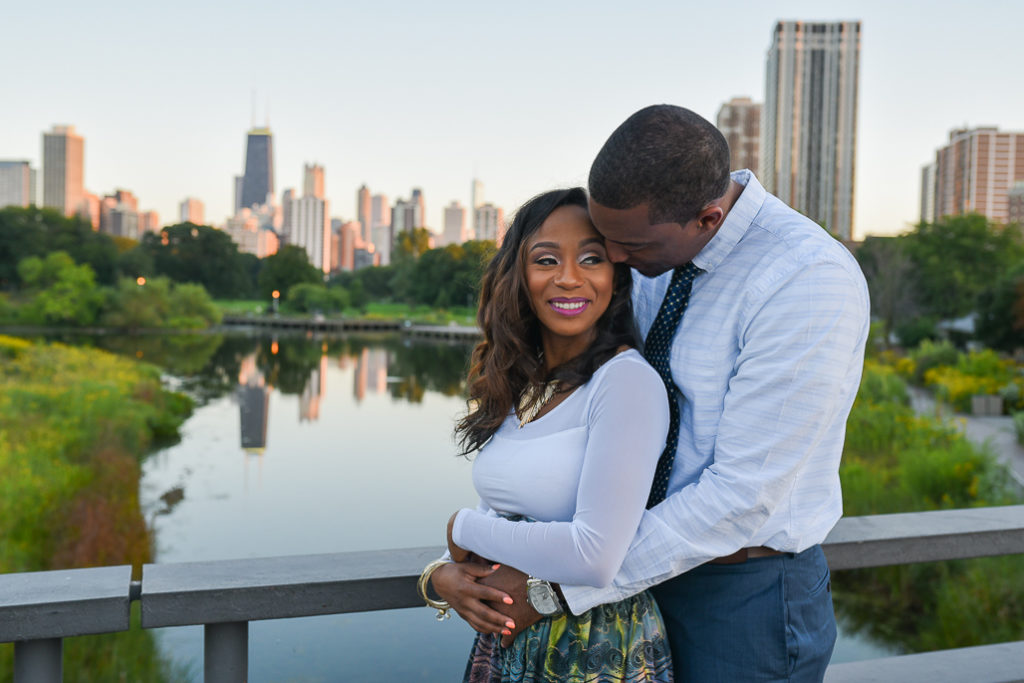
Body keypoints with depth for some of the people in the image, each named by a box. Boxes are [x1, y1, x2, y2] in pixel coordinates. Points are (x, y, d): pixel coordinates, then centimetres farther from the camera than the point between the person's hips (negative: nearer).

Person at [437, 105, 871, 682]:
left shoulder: (810, 281, -24)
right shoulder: (655, 264, -2)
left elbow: (743, 496, -26)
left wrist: (558, 587, -23)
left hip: (748, 600, -6)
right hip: (654, 572, 6)